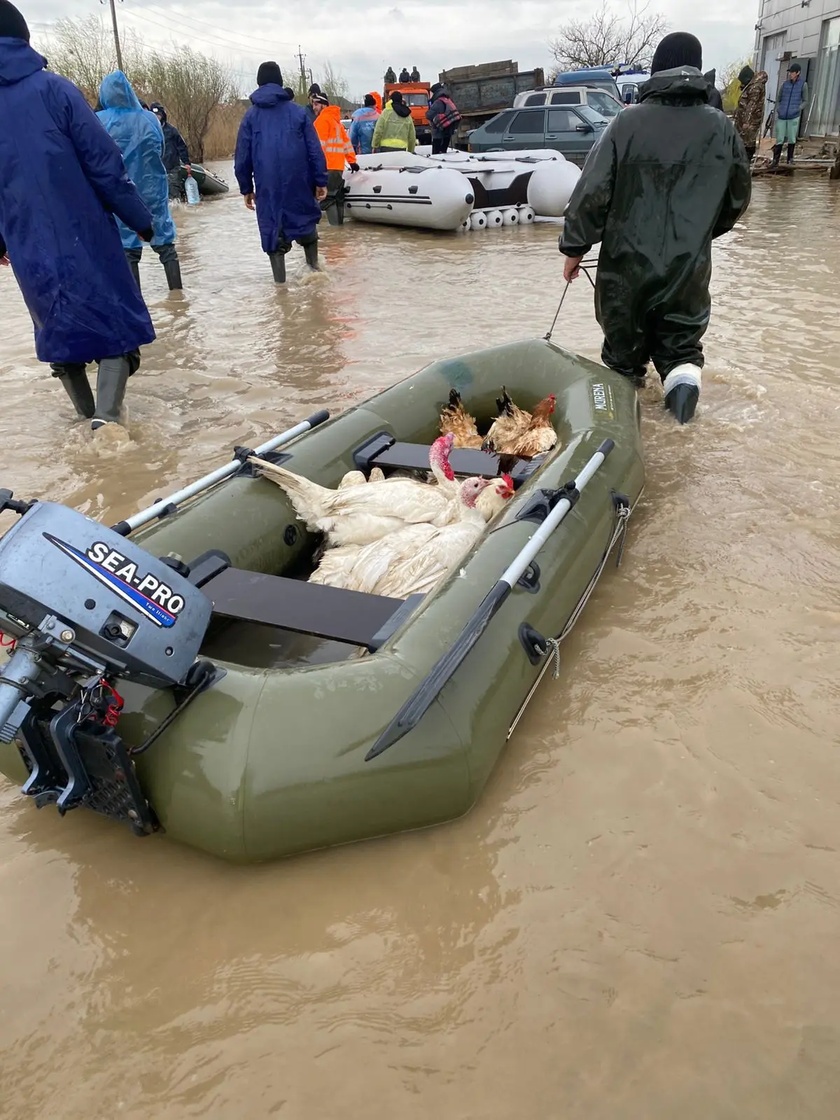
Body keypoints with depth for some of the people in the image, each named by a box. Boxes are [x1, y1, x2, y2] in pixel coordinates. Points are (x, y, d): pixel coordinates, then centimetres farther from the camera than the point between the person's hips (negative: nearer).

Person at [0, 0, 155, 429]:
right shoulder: (53, 89, -6)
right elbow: (104, 164, -9)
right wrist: (140, 219, 1)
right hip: (85, 238, -4)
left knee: (60, 332, 17)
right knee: (118, 326, 2)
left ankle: (91, 418, 25)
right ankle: (106, 416, -17)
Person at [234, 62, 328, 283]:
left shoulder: (251, 116, 6)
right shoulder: (298, 111, 3)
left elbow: (242, 157, 5)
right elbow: (315, 150, 0)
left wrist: (246, 188, 12)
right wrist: (321, 181, 5)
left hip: (267, 186, 0)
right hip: (299, 183, 0)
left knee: (272, 228, 6)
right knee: (306, 219, 20)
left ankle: (280, 281, 4)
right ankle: (313, 265, 22)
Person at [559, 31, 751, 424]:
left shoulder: (627, 122, -6)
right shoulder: (721, 128, 3)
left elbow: (592, 191, -9)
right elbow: (738, 197, 14)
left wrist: (574, 247, 1)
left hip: (627, 263, -1)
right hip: (688, 266, 2)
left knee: (624, 339, 16)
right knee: (679, 337, 14)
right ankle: (683, 372, -12)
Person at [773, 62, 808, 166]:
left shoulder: (803, 85, 1)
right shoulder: (784, 83, 7)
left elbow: (805, 101, 6)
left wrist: (798, 109, -10)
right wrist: (777, 111, 4)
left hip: (794, 117, -2)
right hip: (781, 116, 2)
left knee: (792, 139, 5)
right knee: (779, 140, 1)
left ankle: (790, 159, 18)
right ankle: (775, 161, 5)